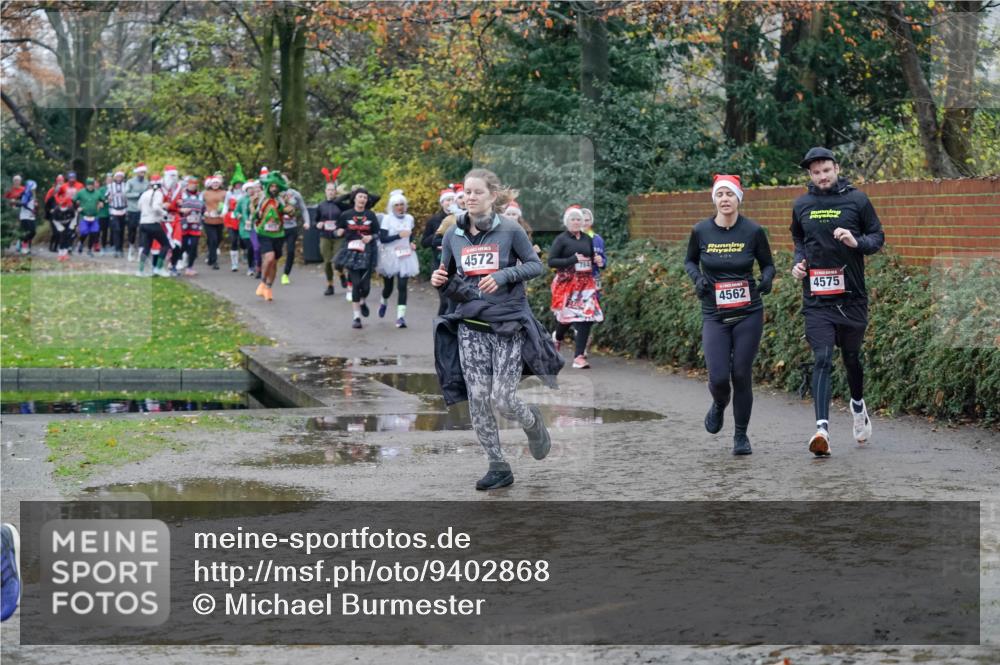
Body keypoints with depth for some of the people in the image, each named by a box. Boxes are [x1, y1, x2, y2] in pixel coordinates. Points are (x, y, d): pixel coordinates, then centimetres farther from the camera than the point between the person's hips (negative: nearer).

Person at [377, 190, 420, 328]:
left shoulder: (409, 218, 6)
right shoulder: (387, 218, -7)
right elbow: (382, 238, -13)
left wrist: (412, 244, 4)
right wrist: (399, 235, -21)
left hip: (405, 257, 2)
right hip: (390, 257, -2)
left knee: (402, 286, -9)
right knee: (388, 286, 9)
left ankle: (401, 316, -11)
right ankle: (383, 303, 44)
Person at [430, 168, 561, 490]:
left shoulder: (510, 231, -7)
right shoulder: (453, 235, 4)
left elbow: (536, 265, 0)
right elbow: (449, 279, 13)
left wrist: (503, 276, -16)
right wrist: (440, 281, -10)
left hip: (508, 325, -3)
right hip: (471, 326, 3)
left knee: (503, 400, -6)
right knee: (477, 399, -3)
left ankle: (533, 423, 30)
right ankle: (498, 466, 10)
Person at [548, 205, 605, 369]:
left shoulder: (587, 239, 12)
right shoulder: (561, 239, -3)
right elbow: (551, 261, -10)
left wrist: (597, 261, 4)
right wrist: (573, 260, -18)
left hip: (586, 283, 4)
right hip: (567, 283, -4)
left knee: (586, 318, -9)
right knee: (566, 315, 3)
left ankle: (579, 357, -8)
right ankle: (557, 337, 41)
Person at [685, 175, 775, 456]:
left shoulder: (753, 231, -5)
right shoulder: (701, 231, -3)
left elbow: (768, 264, 7)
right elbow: (689, 261, 14)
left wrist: (767, 279, -15)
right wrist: (698, 277, -7)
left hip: (749, 314, 0)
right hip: (714, 315, 0)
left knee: (741, 374, 1)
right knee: (718, 377, -9)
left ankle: (741, 436, 17)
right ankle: (719, 405, 29)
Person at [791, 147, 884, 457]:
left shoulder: (857, 200, 0)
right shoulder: (801, 205, 7)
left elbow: (878, 237, 4)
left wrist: (856, 242, -16)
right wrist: (799, 262, 4)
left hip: (851, 295, 0)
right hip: (817, 299, 0)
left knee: (851, 357, 16)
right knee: (822, 359, -13)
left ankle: (858, 405, 45)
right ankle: (822, 429, -23)